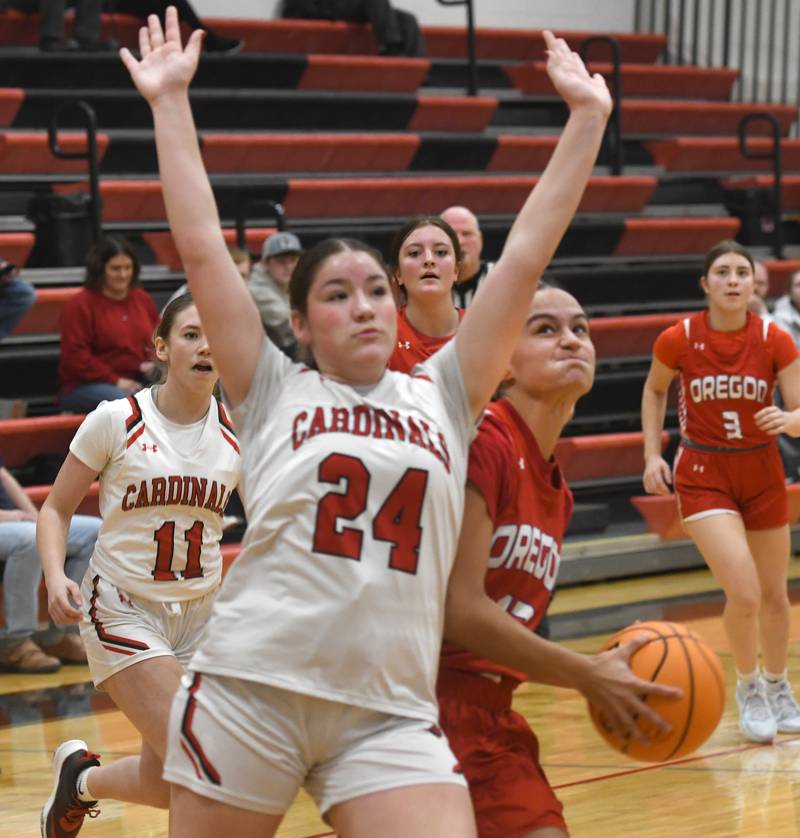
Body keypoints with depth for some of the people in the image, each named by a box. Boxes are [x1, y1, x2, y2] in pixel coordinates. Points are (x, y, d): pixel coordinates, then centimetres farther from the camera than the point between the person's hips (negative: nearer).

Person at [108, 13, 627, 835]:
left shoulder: (442, 397, 13)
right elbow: (201, 248, 2)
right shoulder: (273, 395, 7)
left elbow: (524, 257, 11)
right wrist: (169, 103, 3)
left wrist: (586, 118, 10)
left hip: (391, 715, 2)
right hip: (248, 692, -2)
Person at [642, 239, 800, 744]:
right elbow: (654, 390, 8)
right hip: (704, 477, -2)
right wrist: (652, 455, 0)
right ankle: (749, 690, 9)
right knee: (744, 593, -17)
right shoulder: (678, 340, -11)